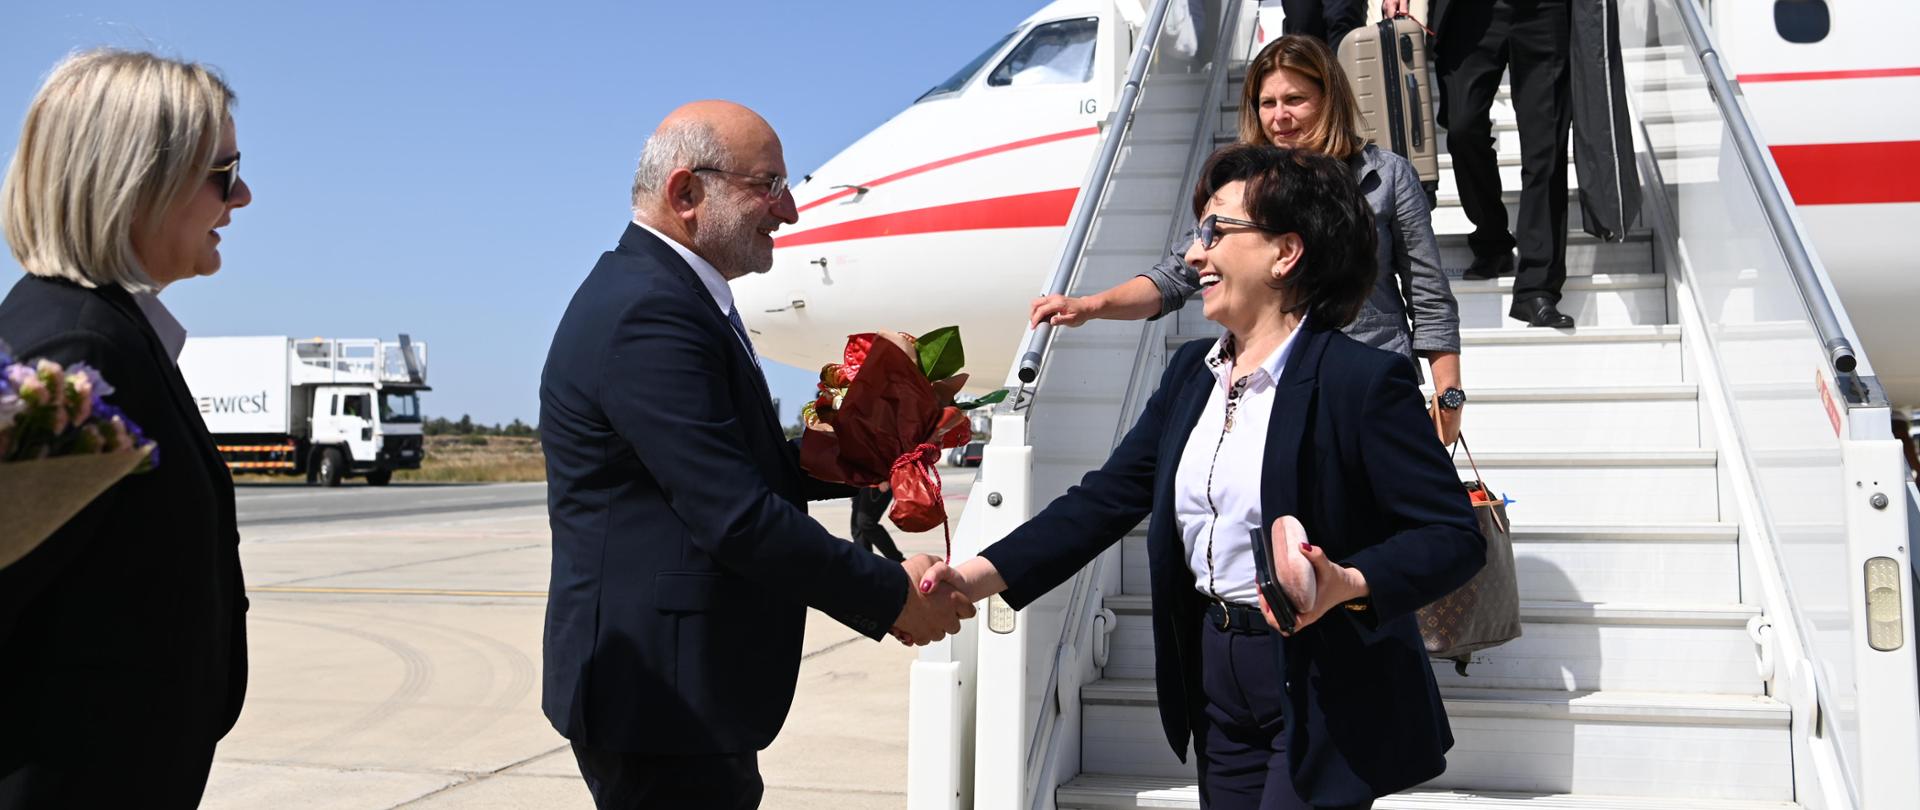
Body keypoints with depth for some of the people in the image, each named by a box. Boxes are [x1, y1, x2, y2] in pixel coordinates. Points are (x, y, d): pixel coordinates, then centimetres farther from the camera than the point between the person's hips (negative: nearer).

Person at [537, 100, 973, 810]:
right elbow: (738, 517, -25)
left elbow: (745, 467, 17)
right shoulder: (647, 314, -21)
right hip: (663, 704, -10)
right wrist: (892, 597, -15)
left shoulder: (665, 294, 13)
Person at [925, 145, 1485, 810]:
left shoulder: (1362, 380, -15)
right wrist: (981, 576, -7)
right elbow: (1106, 498, 4)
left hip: (1325, 697, -6)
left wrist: (1348, 585, -33)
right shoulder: (1191, 372, 6)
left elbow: (1455, 535, -16)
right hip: (1216, 679, 7)